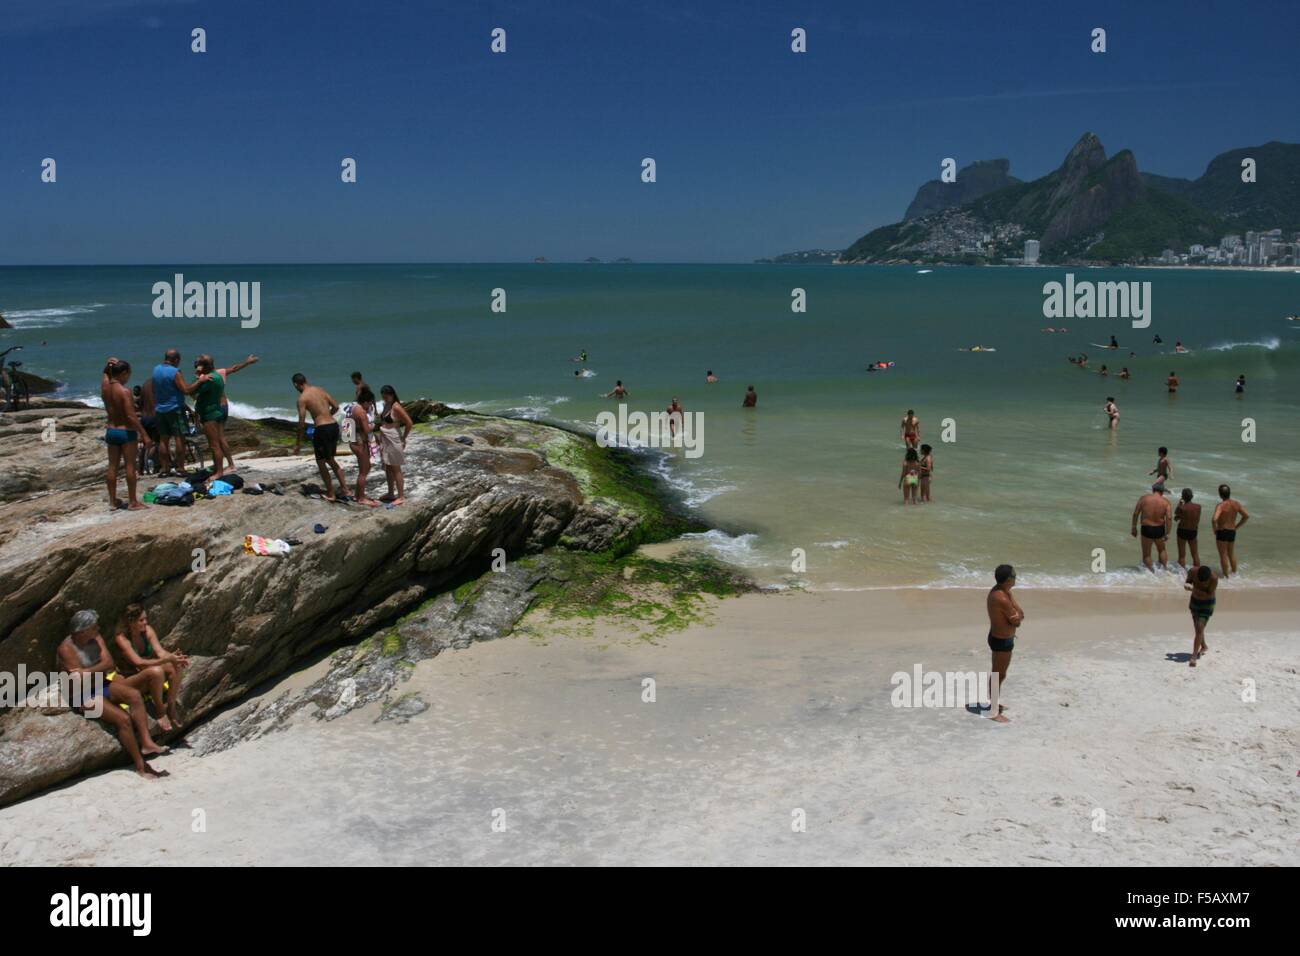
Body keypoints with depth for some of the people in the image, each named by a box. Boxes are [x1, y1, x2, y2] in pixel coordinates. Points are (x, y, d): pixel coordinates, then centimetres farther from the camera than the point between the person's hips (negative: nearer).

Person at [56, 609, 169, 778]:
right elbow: (80, 680, -23)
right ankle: (140, 766, -15)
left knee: (134, 694, -21)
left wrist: (88, 672, -21)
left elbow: (109, 663, -9)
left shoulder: (95, 639, 2)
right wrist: (99, 670, -11)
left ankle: (146, 743, -25)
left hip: (101, 685, 7)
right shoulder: (66, 649, -19)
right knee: (123, 719, -23)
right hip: (83, 696, -7)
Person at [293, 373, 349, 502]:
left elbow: (301, 422, -9)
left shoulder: (302, 398, -7)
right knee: (330, 459, 23)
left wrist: (298, 443, -3)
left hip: (322, 429, -6)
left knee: (321, 462, 10)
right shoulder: (321, 390, 11)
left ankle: (330, 494, 12)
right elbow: (336, 406, 14)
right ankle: (344, 488, 19)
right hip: (334, 425, 7)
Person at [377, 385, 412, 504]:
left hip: (394, 440, -8)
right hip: (385, 440, 8)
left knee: (396, 469, -2)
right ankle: (391, 493, 27)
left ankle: (401, 496, 6)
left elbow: (409, 423, -19)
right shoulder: (386, 405, 7)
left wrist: (403, 438, -10)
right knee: (387, 468, 15)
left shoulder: (396, 407, -18)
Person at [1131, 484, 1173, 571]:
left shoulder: (1144, 498, -4)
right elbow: (1169, 518, -12)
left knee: (1146, 554, 10)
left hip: (1146, 529, -2)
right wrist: (1167, 534, -9)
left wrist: (1134, 528, 4)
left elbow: (1135, 513, -4)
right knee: (1162, 550, 27)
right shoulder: (1165, 502, -2)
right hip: (1160, 529, 2)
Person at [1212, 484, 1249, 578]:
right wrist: (1236, 526, 14)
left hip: (1222, 532, -6)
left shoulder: (1220, 505, -20)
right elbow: (1246, 516, 6)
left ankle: (1226, 577, 11)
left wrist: (1215, 530, -14)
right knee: (1232, 554, 24)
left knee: (1223, 555, 5)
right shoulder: (1236, 504, -1)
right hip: (1232, 532, 6)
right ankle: (1234, 573, 35)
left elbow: (1214, 520, -32)